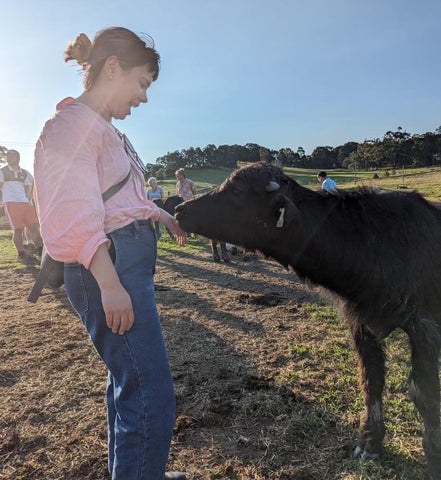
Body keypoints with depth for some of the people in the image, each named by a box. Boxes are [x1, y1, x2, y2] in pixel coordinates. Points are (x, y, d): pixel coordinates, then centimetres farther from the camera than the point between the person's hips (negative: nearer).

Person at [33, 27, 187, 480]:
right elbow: (75, 214, -20)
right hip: (109, 266, -10)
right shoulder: (73, 123, -11)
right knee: (150, 392, -7)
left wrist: (168, 219, 34)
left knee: (129, 379, 21)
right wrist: (109, 285, -24)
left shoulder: (103, 128, 17)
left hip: (131, 260, 11)